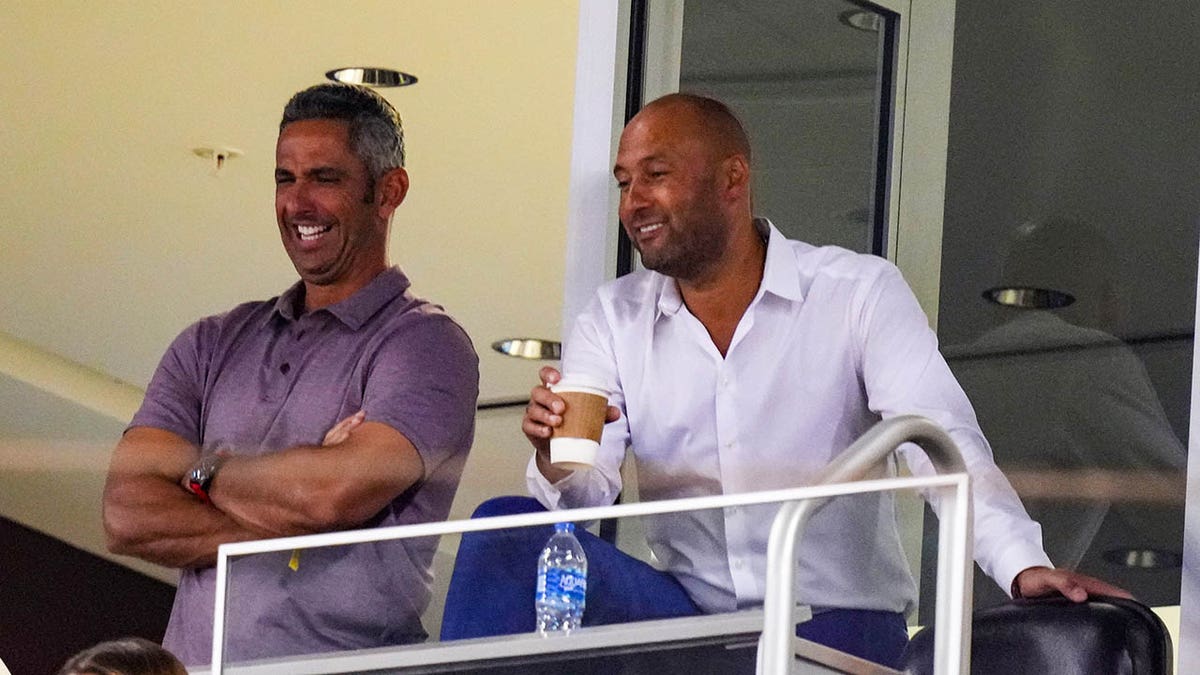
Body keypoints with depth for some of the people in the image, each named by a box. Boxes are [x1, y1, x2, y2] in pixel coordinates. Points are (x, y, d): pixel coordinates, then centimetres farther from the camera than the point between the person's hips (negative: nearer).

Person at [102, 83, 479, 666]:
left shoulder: (425, 345, 0)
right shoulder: (213, 345, 15)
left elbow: (337, 492, -15)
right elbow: (126, 516, 4)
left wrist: (206, 471, 1)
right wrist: (286, 514, -7)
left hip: (344, 660, -2)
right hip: (194, 663, 2)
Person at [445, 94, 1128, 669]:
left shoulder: (859, 294, -2)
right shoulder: (613, 319, 9)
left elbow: (942, 439, -14)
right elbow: (584, 496, 1)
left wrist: (1024, 565, -29)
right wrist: (559, 463, -23)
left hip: (837, 616, -4)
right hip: (687, 610, 4)